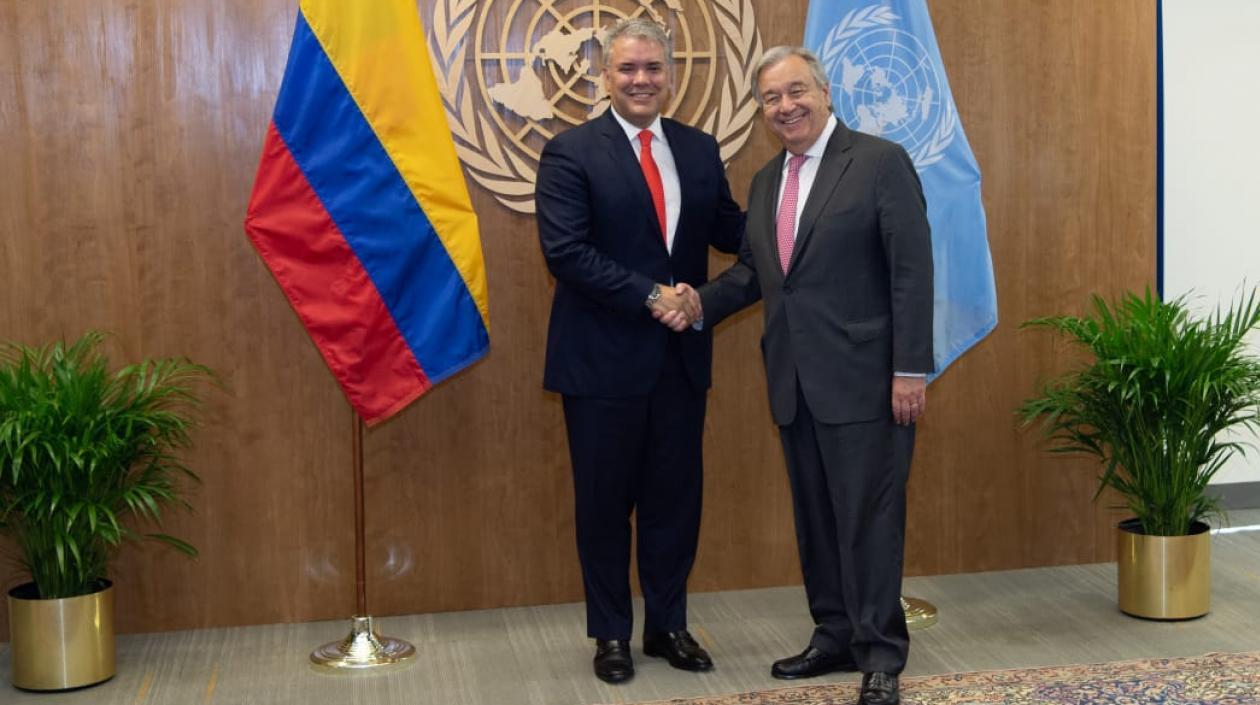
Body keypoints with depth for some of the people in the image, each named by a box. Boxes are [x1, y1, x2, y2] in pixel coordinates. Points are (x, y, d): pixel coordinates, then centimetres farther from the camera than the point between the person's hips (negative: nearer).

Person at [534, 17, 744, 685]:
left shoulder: (699, 149, 9)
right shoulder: (570, 152, -7)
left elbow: (731, 231, 8)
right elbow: (566, 251, -16)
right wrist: (650, 296, -21)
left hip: (681, 354, 4)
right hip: (604, 357, -4)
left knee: (675, 497, 13)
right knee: (605, 501, 8)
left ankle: (668, 624, 29)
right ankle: (611, 632, 25)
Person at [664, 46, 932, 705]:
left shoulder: (881, 162, -7)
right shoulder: (765, 181, 14)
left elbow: (912, 271, -11)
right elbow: (752, 269, 19)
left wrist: (911, 369, -15)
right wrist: (702, 302, 0)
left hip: (862, 379, -6)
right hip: (794, 382, 7)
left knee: (868, 516, -1)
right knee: (814, 517, 13)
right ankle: (834, 636, 26)